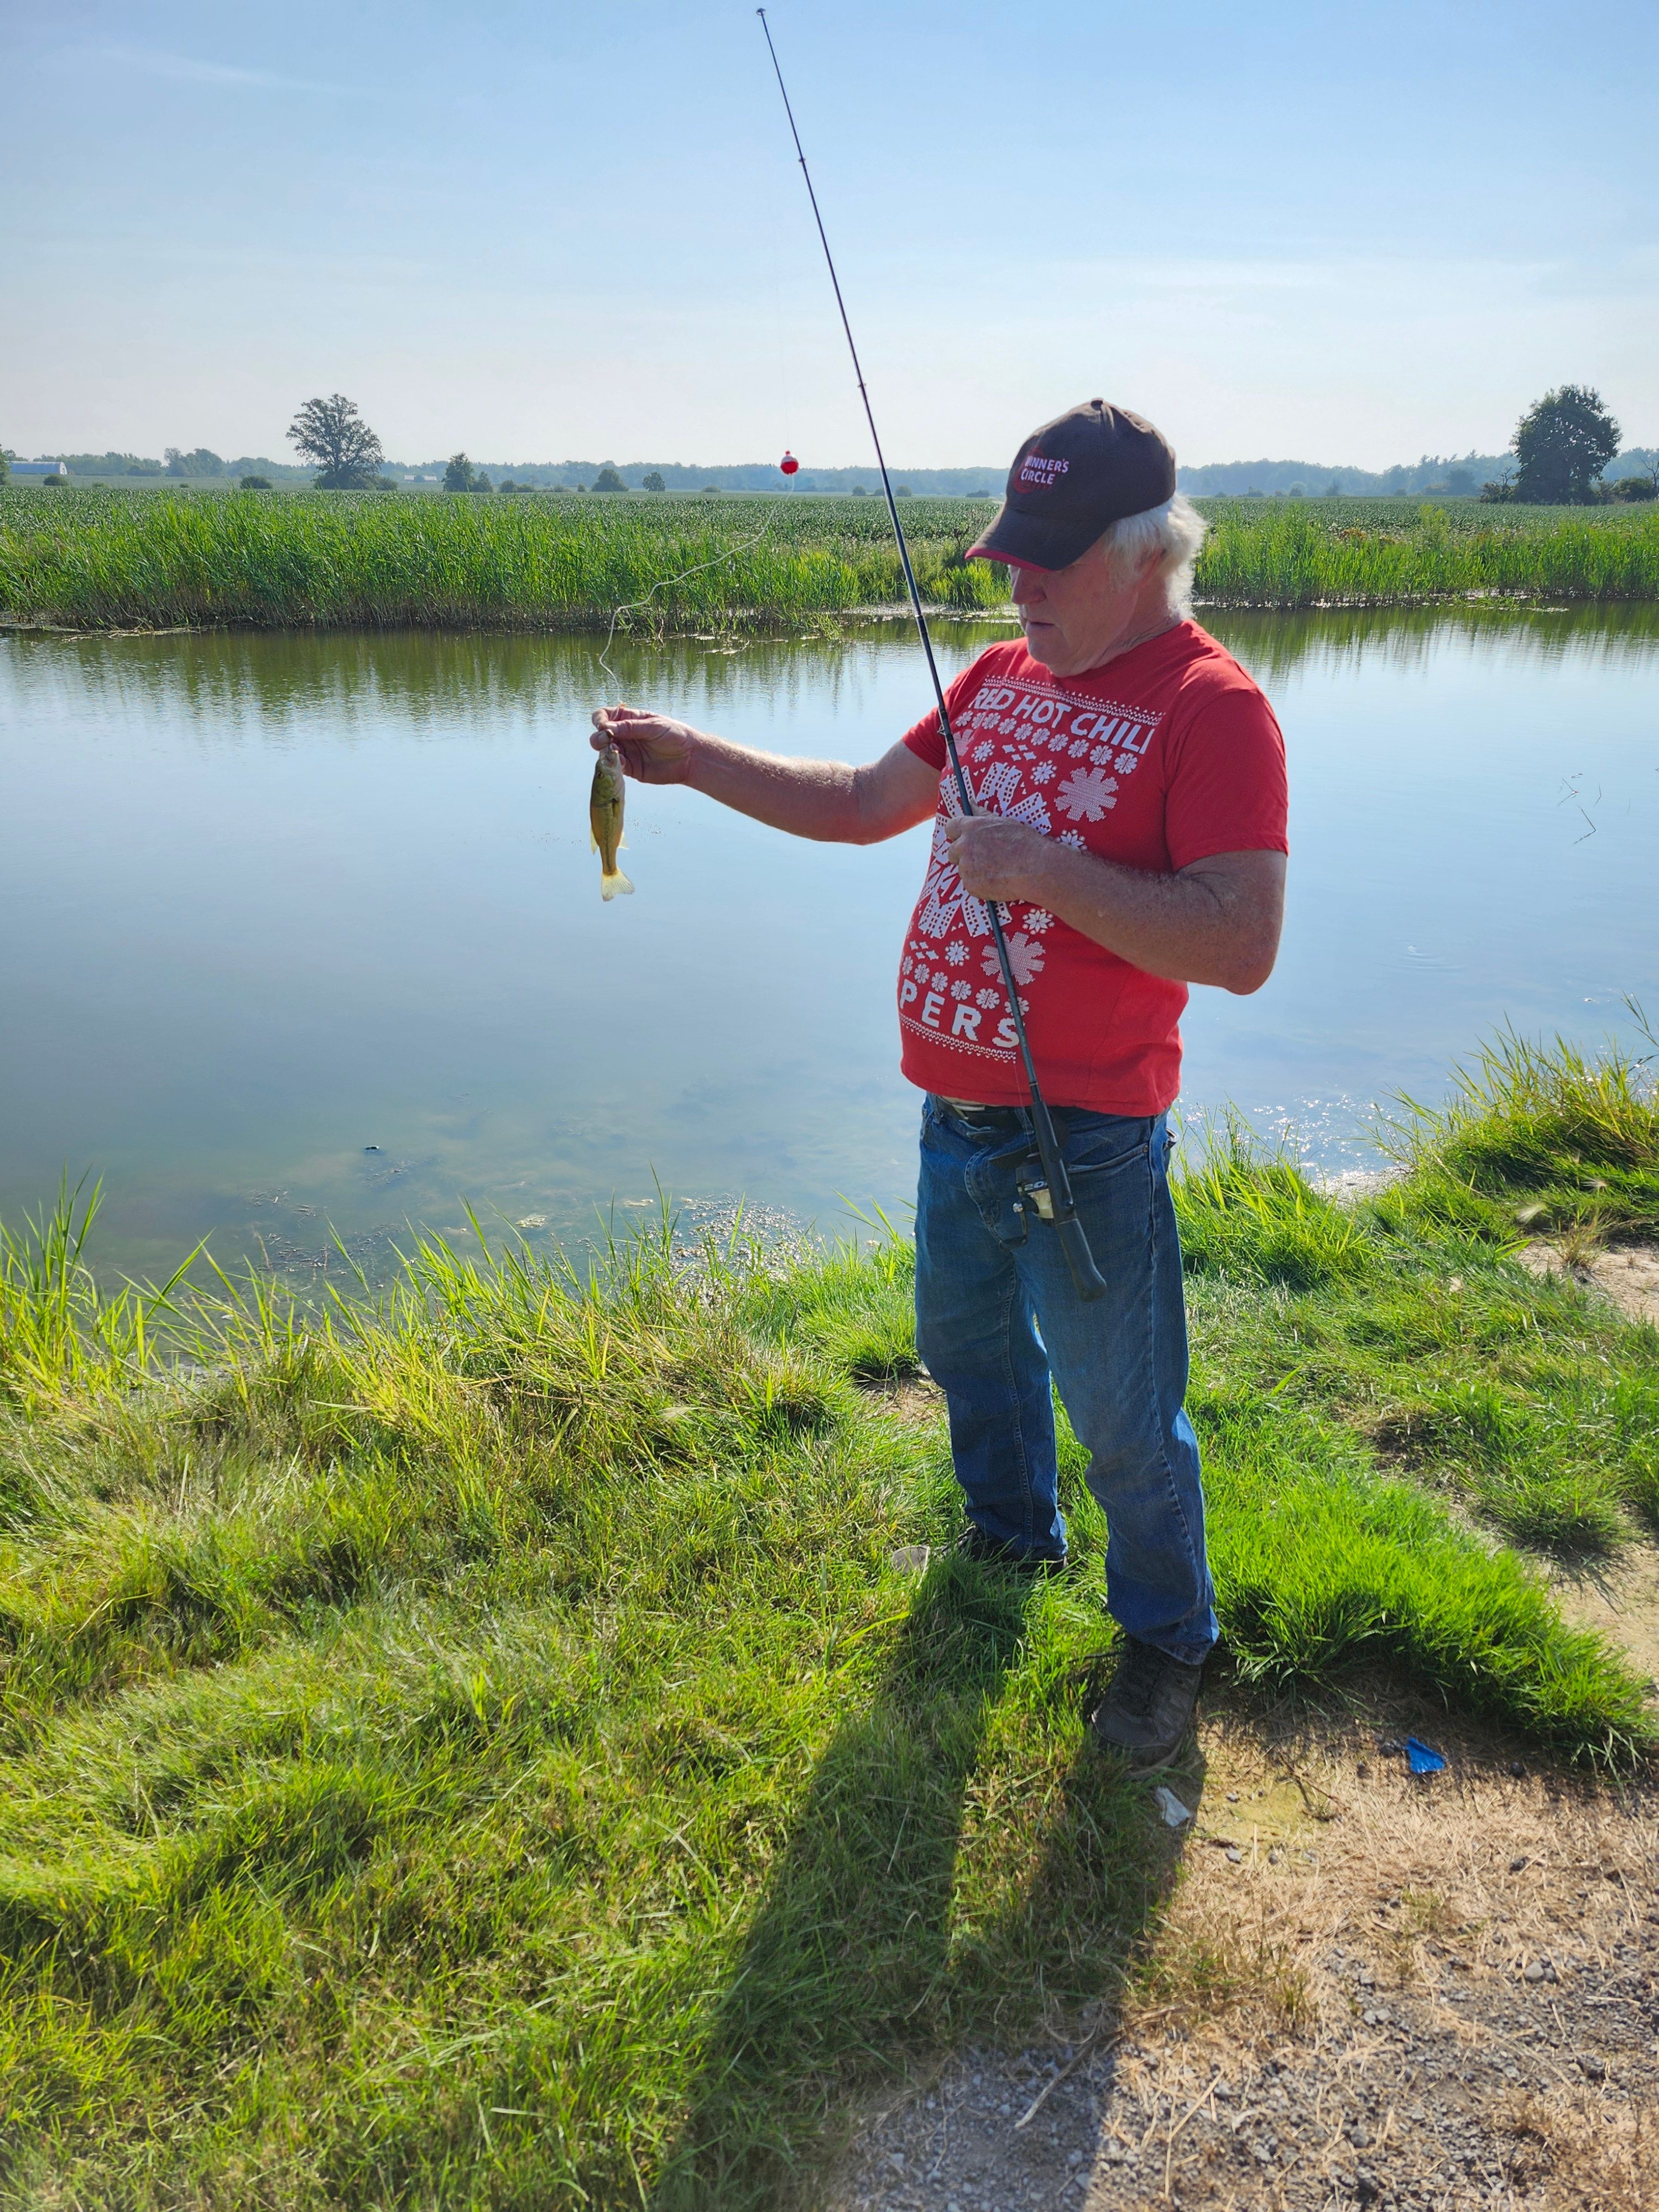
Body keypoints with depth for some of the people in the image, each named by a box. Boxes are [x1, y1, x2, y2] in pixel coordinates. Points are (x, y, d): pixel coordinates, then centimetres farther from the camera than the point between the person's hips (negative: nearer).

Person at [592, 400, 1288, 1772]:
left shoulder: (1212, 709, -17)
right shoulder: (1003, 677, 8)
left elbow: (1243, 946, -27)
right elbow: (863, 805, 15)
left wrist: (1048, 868, -28)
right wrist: (692, 758, 7)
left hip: (1087, 1142, -8)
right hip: (956, 1113, 8)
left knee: (1124, 1421, 7)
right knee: (964, 1336, 26)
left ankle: (1167, 1639, 32)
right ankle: (1017, 1532, 52)